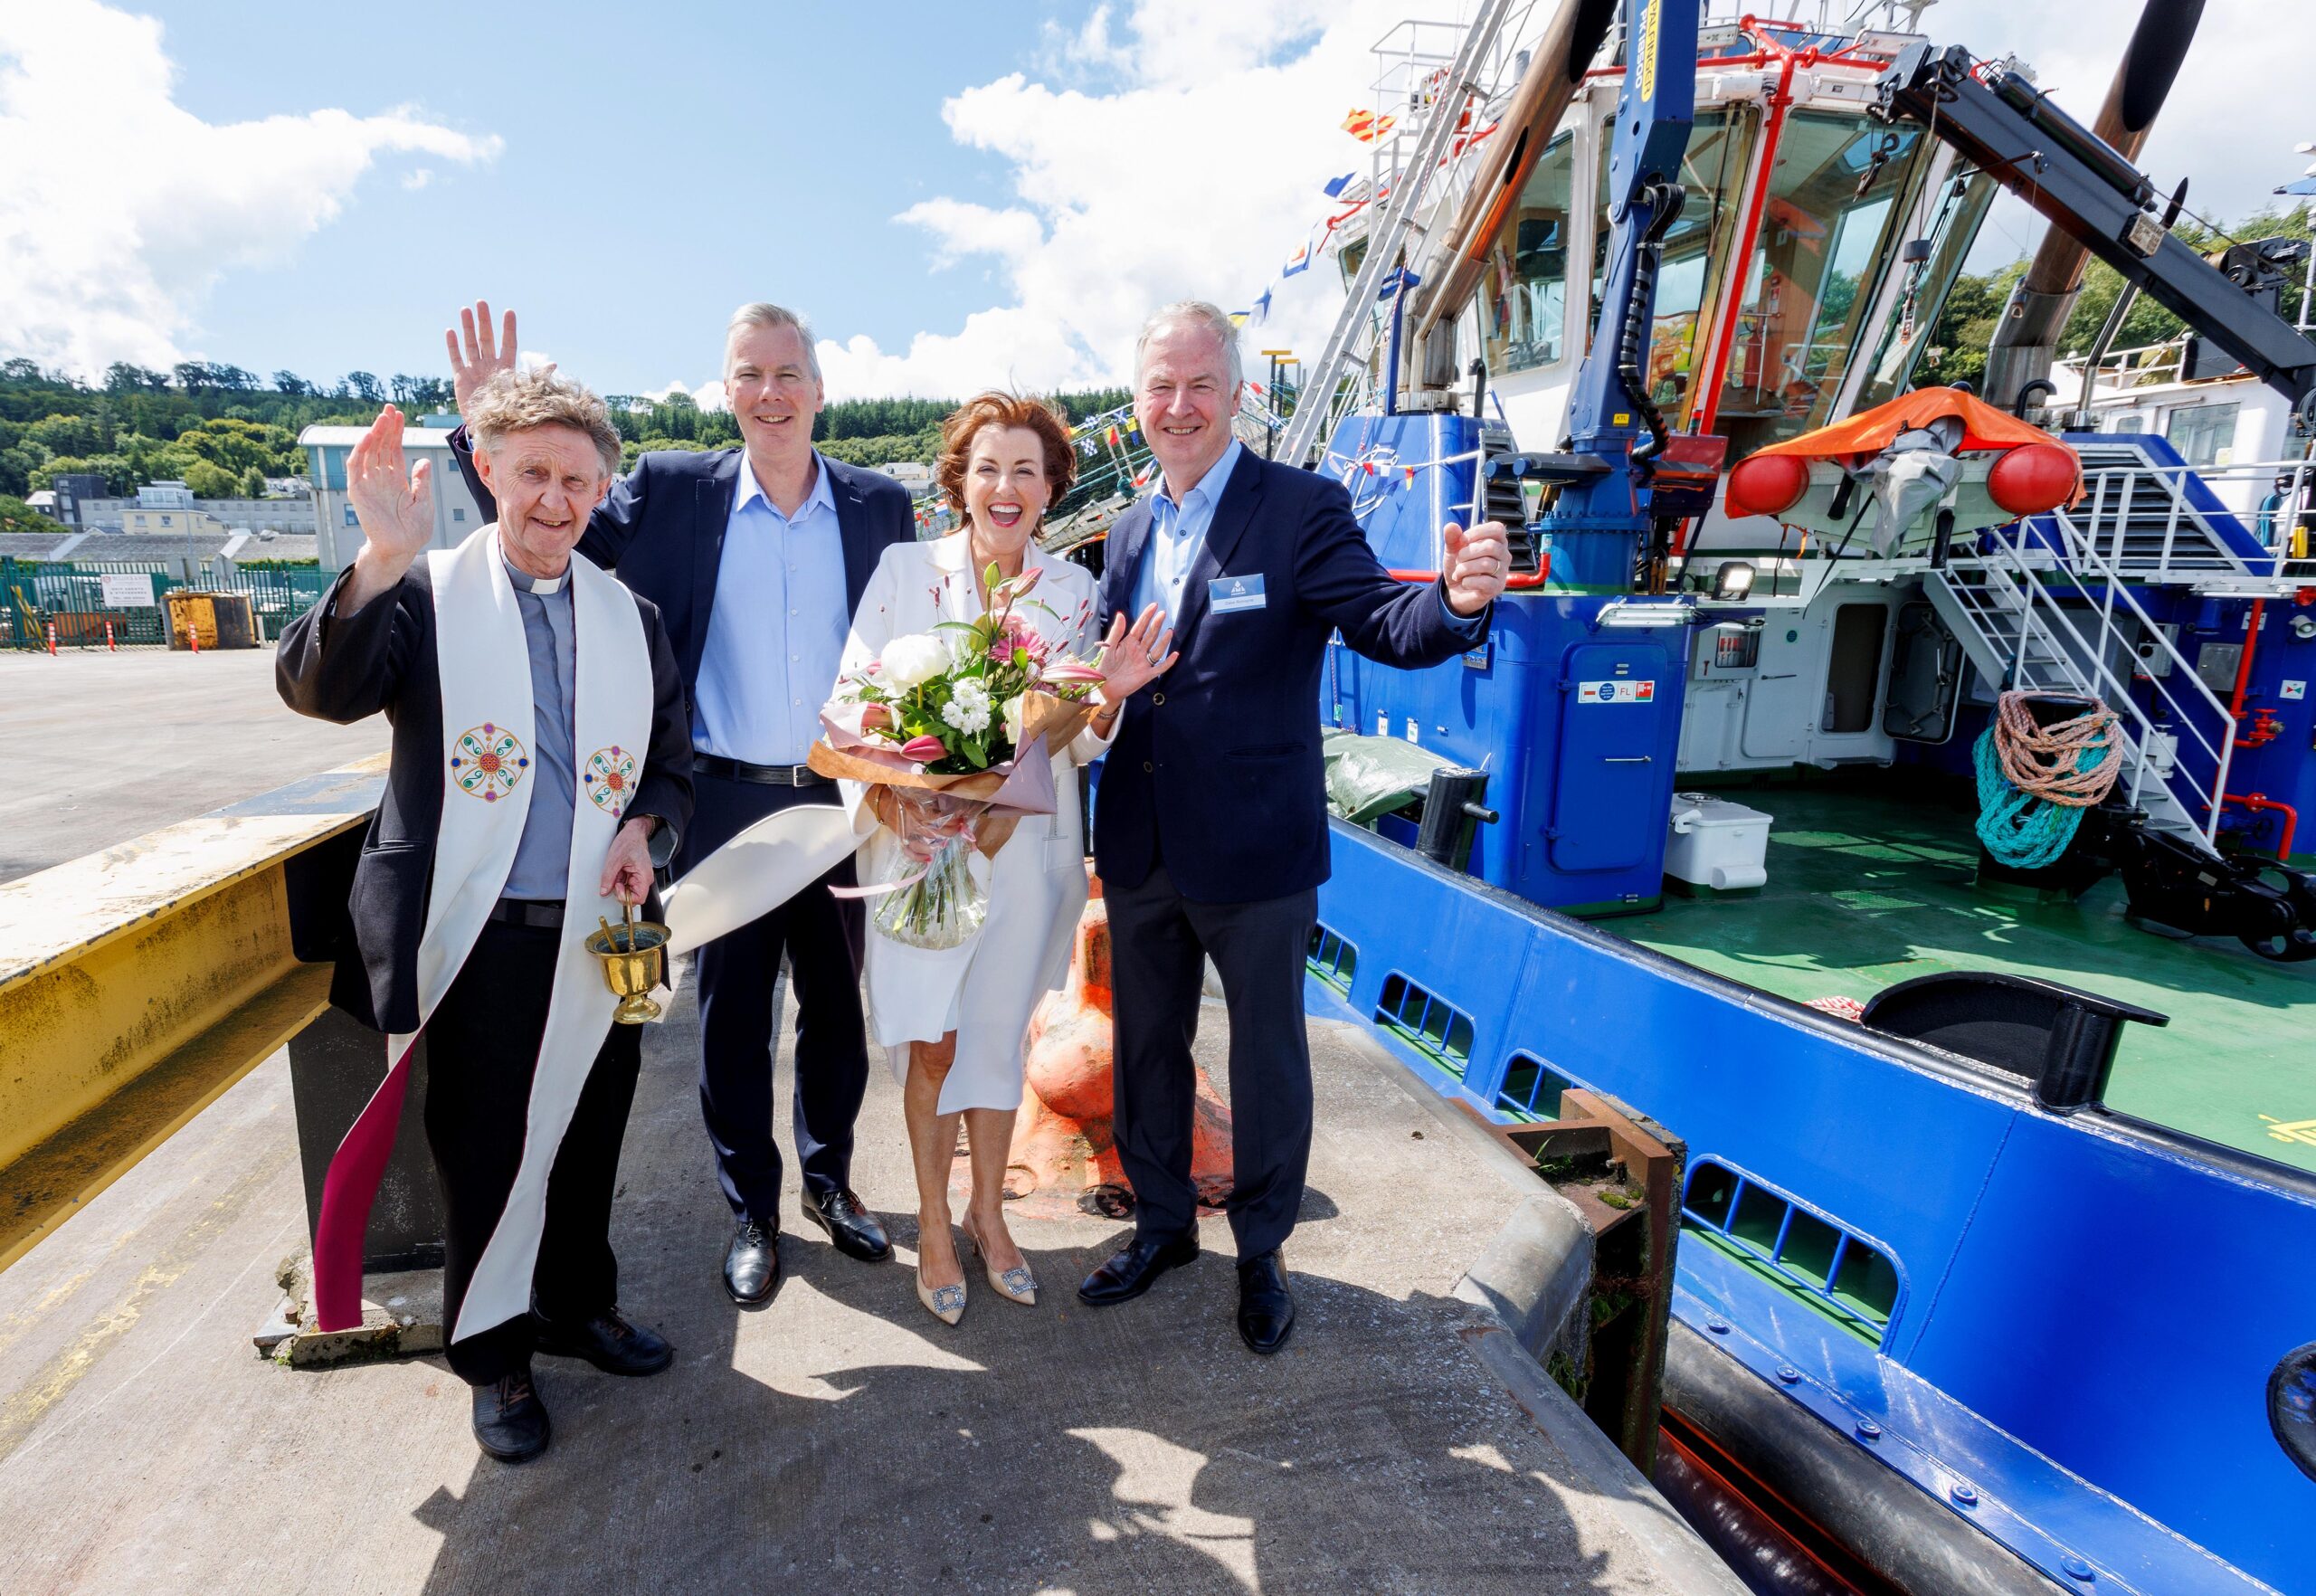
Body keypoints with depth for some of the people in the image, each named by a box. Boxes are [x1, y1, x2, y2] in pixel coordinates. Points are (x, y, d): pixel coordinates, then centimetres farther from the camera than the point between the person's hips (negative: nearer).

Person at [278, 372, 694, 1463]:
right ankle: (492, 1353, 32)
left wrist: (646, 828, -5)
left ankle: (578, 1306, 40)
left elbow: (671, 756, 14)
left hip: (598, 933, 4)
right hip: (477, 936, -3)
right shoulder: (422, 594, -2)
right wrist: (381, 562, -31)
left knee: (586, 1140, 17)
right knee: (484, 1150, 10)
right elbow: (318, 690, -18)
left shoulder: (630, 617, 9)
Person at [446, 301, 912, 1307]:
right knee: (732, 1018, 10)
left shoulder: (880, 504, 3)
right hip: (726, 806, -1)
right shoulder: (672, 491, -1)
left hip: (843, 804, 1)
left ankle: (829, 1180, 37)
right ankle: (752, 1213, 31)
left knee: (836, 1008, 15)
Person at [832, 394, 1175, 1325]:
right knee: (932, 1042, 4)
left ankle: (988, 1212, 34)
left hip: (1027, 843, 2)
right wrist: (885, 786, -20)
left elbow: (1075, 740, 4)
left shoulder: (1073, 591, 3)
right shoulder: (903, 569, -2)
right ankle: (934, 1225, 27)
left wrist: (1111, 694, -17)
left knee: (1000, 1035, 13)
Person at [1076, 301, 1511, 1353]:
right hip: (1139, 848, 6)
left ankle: (1261, 1250, 37)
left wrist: (1458, 599, -43)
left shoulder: (1301, 510, -10)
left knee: (1267, 1056, 13)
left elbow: (1384, 621, -23)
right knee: (1146, 1046, 20)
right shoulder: (1129, 529, 7)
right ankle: (1161, 1223, 43)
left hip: (1253, 851, -5)